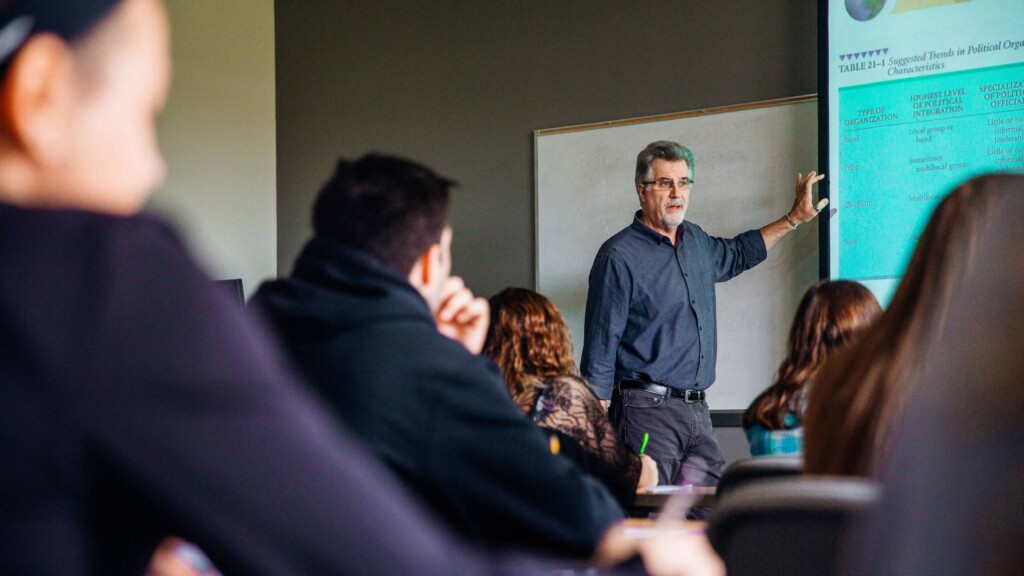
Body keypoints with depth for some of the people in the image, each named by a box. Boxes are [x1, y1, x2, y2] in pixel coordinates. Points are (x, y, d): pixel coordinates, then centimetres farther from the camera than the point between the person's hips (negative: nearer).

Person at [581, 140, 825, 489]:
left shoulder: (695, 241, 15)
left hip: (697, 409, 7)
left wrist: (794, 219, 40)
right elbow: (600, 352, -10)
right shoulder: (620, 257, -9)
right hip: (649, 410, -7)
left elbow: (735, 255, 40)